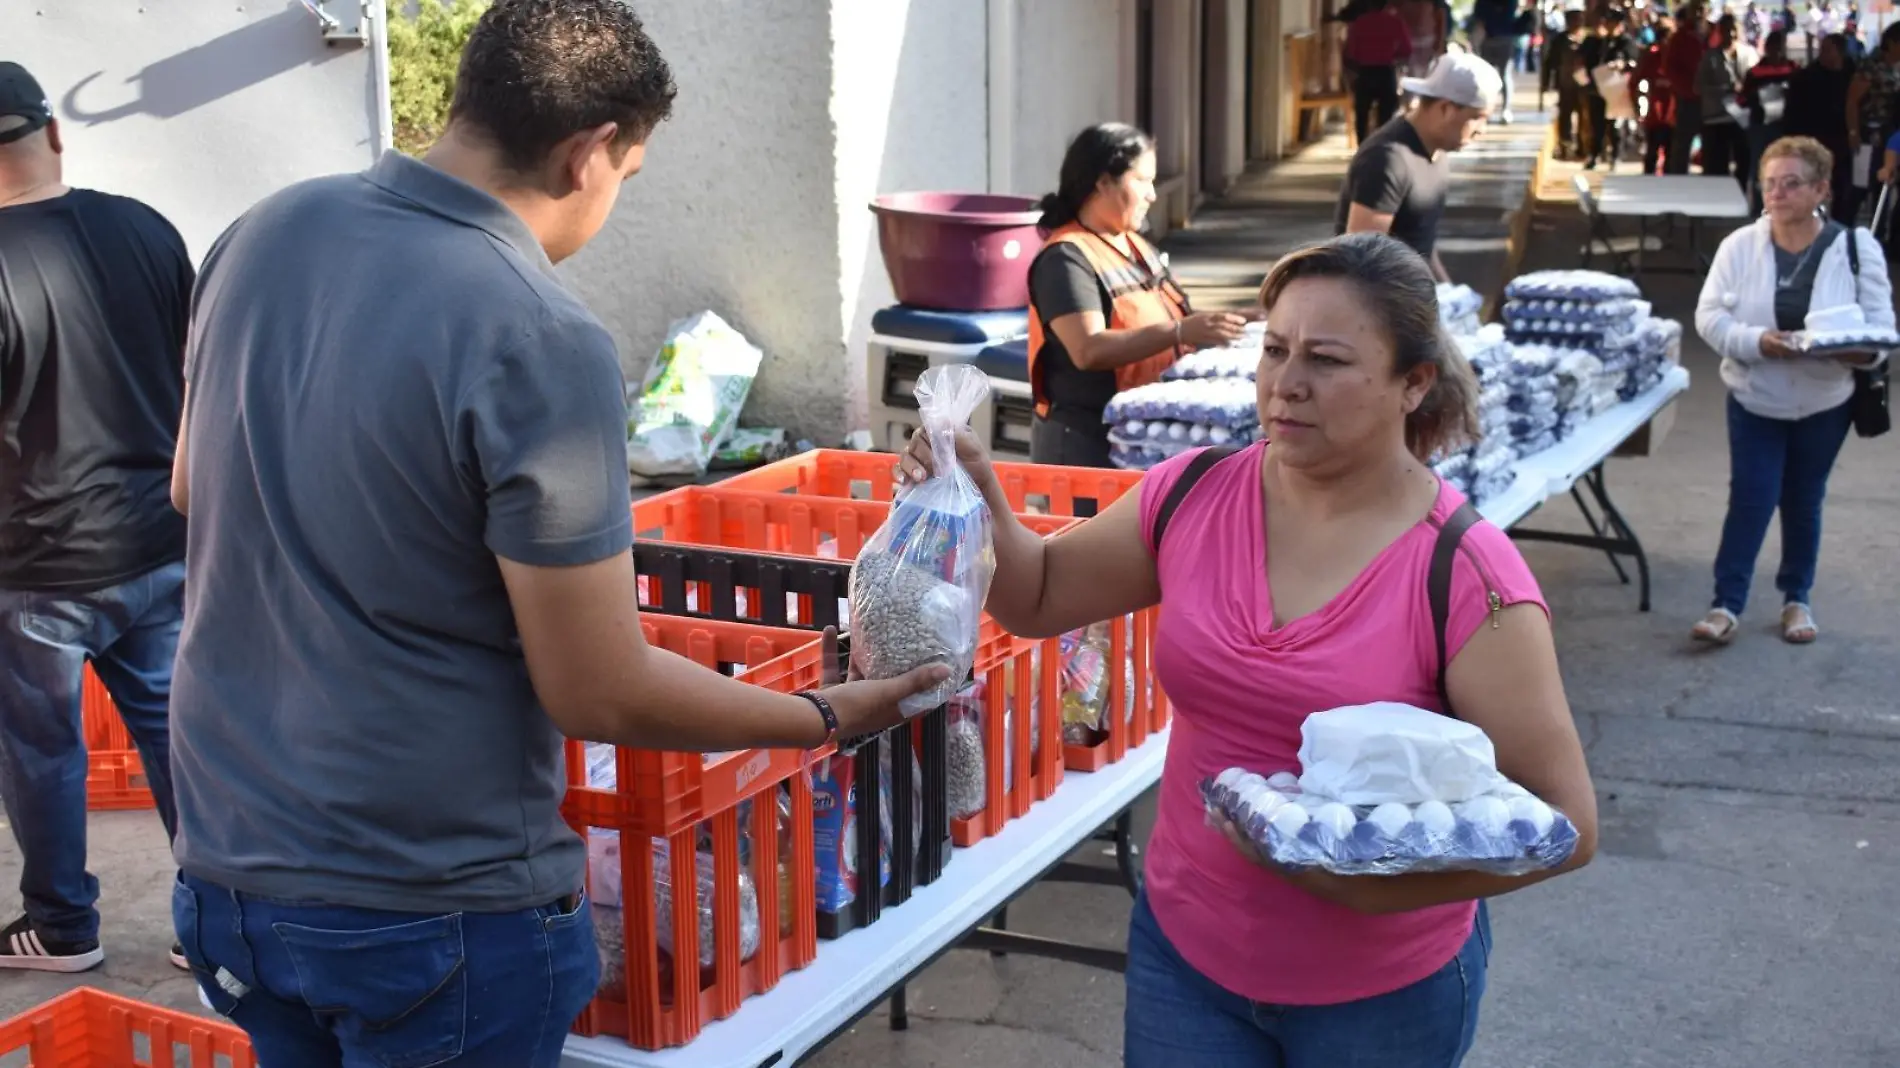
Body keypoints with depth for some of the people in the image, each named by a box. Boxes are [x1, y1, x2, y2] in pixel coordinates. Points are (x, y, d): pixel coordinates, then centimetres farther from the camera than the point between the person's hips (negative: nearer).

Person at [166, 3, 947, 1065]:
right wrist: (823, 718, -4)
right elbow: (601, 696, -19)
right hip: (428, 909, -6)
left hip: (227, 861, 7)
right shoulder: (542, 346, -23)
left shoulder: (263, 233, -2)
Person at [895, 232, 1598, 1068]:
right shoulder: (1191, 498, -6)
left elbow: (1563, 821, -16)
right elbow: (1038, 599, 9)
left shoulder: (1465, 576, -19)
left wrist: (1379, 880, -27)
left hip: (1385, 992, -3)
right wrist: (978, 500, -10)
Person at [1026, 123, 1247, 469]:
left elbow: (1156, 323, 22)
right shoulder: (1066, 259, -13)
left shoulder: (1138, 246, 16)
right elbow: (1089, 350, -25)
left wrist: (1224, 323, 4)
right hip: (1087, 441, -8)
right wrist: (1180, 332, -32)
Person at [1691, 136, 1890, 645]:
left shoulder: (1857, 247, -7)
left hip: (1824, 402, 1)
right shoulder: (1740, 246, -7)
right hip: (1755, 398, -1)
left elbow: (1879, 324, -6)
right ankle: (1726, 604, 3)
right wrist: (1756, 341, -26)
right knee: (1749, 500, -4)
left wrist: (1859, 351, -29)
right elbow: (1709, 315, -9)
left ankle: (1797, 598, 29)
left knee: (1803, 502, 14)